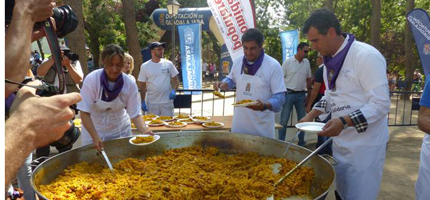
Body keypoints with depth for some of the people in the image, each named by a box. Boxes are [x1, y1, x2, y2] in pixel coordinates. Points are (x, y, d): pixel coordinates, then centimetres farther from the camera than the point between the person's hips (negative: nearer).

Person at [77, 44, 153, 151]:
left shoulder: (130, 84, -17)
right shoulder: (91, 80, -22)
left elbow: (135, 113, -15)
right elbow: (84, 112, -20)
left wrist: (144, 130, -33)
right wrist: (95, 137, -30)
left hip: (120, 130, 2)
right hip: (93, 129, -1)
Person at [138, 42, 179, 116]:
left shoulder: (168, 64, 3)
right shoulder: (145, 66, 1)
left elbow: (175, 80, 8)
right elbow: (142, 86, 4)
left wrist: (174, 90, -11)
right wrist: (143, 102, 0)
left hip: (167, 101, 1)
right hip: (152, 103, 0)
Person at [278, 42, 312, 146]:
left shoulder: (306, 62, 6)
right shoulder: (288, 61, -6)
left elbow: (308, 79, 13)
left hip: (301, 95, 5)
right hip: (289, 94, -4)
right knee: (284, 120, 0)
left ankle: (301, 142, 23)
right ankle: (281, 141, 9)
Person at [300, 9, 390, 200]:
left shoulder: (367, 56, -19)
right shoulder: (330, 60, 7)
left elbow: (381, 105, -22)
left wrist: (344, 121, -31)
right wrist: (312, 115, 3)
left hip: (365, 145, -7)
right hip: (340, 140, 8)